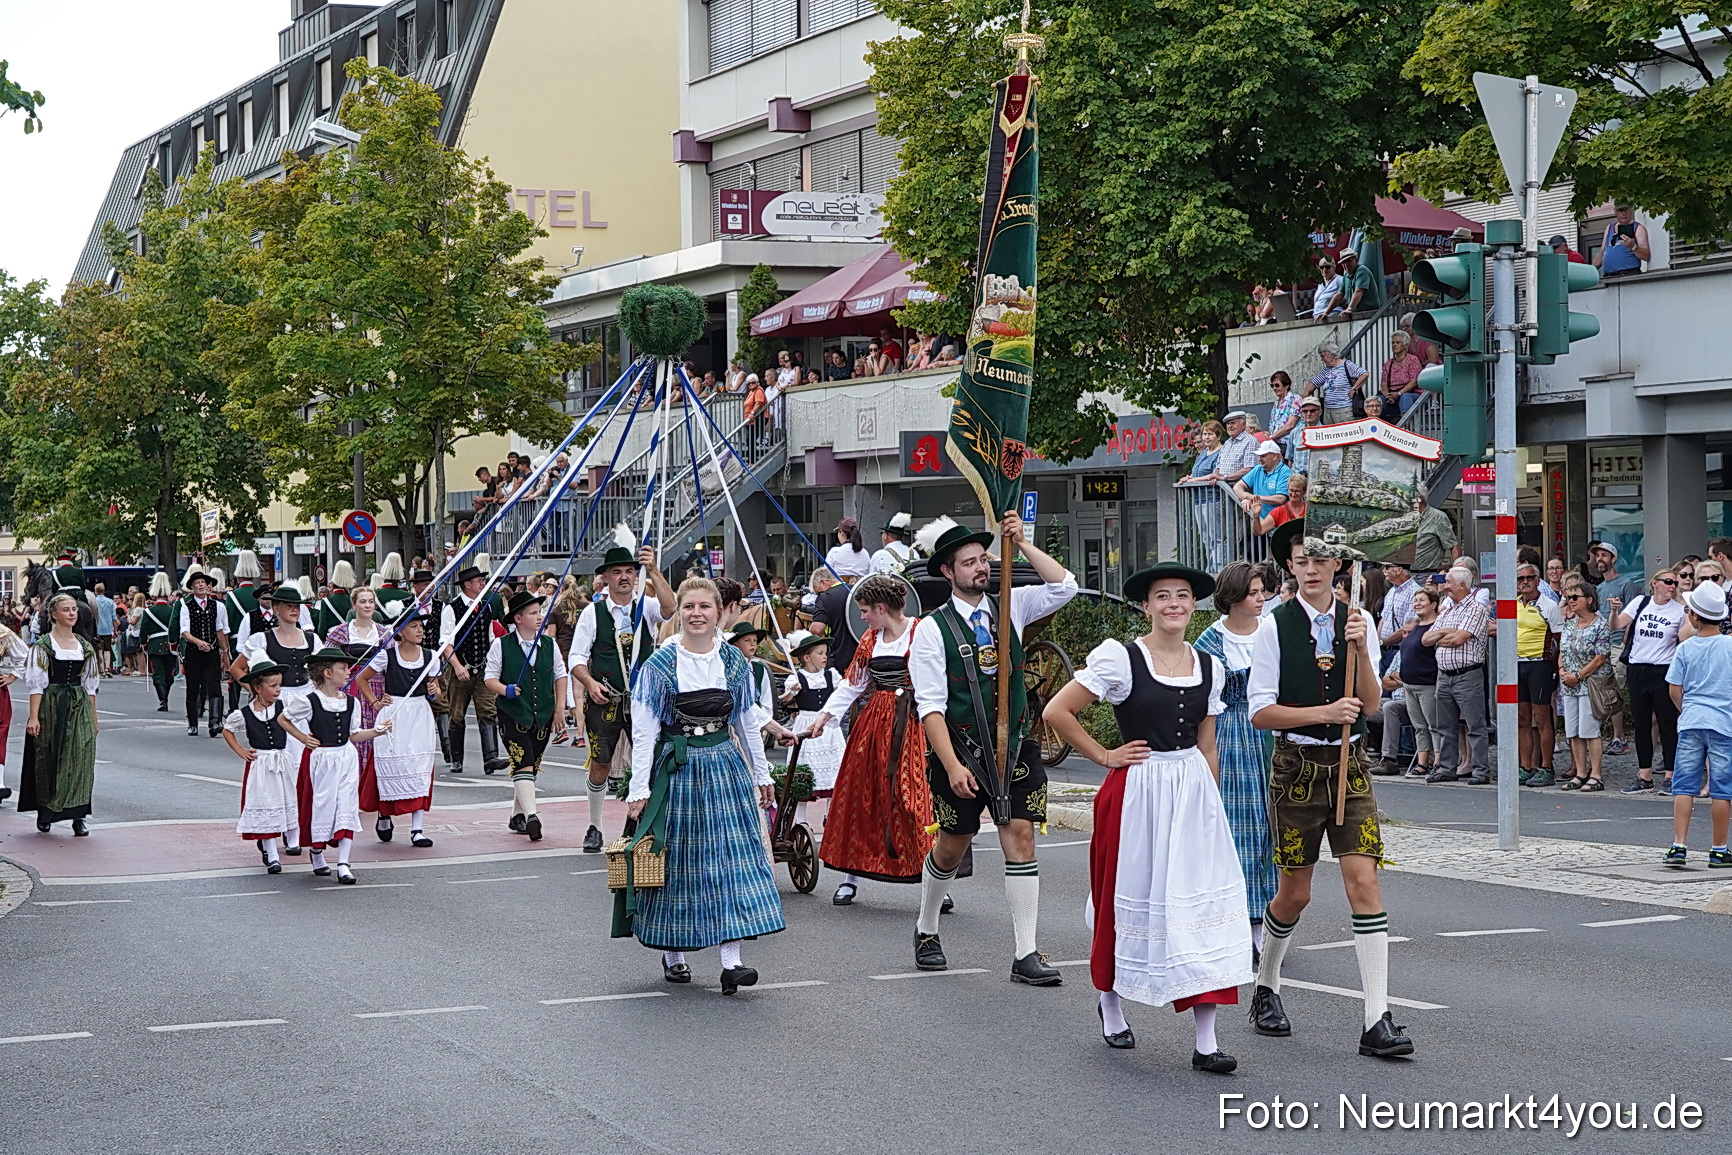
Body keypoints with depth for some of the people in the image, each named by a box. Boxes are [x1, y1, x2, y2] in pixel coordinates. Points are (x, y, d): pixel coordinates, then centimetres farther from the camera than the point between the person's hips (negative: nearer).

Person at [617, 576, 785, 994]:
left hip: (725, 763, 3)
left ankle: (731, 961, -7)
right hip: (676, 767, -3)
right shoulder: (659, 665, -5)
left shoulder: (735, 662, 5)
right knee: (676, 860, 3)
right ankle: (673, 955, 18)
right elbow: (644, 731, -5)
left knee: (731, 855, -5)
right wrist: (639, 789, -9)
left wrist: (762, 776, 15)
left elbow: (747, 724, 14)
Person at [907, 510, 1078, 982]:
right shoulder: (932, 628, -6)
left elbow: (1064, 586, -5)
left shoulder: (1010, 607, 7)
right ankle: (925, 931, 34)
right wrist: (952, 765, -18)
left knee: (1020, 837, -5)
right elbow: (930, 707, -10)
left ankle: (1026, 955, -4)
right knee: (951, 846, 8)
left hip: (1014, 748, 3)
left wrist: (1021, 543, -10)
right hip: (961, 752, -3)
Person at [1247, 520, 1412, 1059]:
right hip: (1296, 766, -2)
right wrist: (1324, 713, -17)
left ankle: (1378, 1021, -9)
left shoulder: (1358, 621, 4)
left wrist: (1361, 649, -16)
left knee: (1364, 881, -8)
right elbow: (1260, 711, -7)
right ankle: (1265, 988, 33)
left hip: (1349, 764, 2)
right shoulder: (1275, 625, -5)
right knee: (1295, 893, 7)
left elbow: (1369, 702, -1)